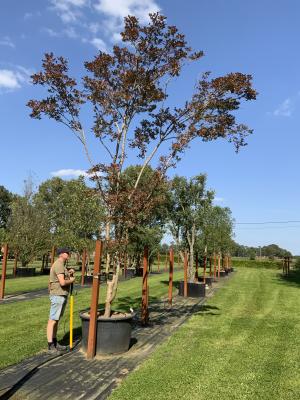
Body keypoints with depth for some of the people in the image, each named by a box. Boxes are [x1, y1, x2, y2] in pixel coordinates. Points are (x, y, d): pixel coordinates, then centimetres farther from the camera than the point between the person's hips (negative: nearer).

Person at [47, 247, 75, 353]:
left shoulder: (62, 265, 15)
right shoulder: (58, 265, -18)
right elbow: (62, 282, -26)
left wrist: (69, 272, 6)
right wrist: (71, 280, -8)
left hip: (62, 295, 10)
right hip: (57, 295, -10)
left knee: (57, 320, 14)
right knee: (52, 320, -4)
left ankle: (55, 343, 22)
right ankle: (50, 346, 1)